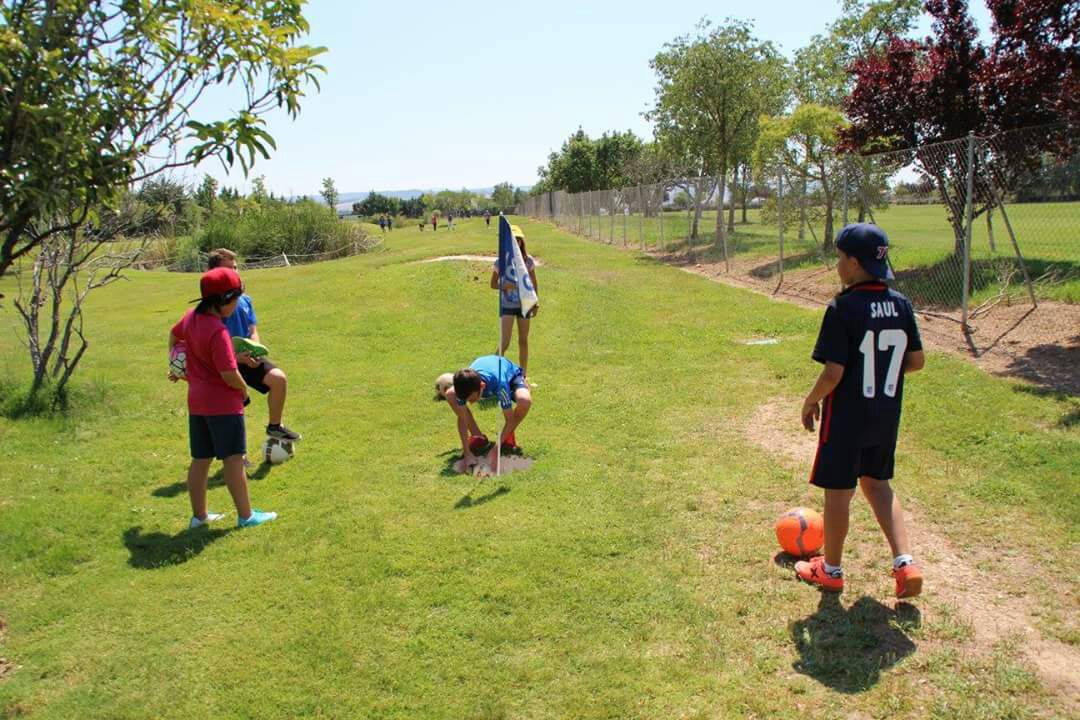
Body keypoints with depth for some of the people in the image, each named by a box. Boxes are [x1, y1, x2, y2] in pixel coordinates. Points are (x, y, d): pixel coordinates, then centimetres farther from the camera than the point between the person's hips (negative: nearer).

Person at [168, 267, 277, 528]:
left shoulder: (191, 317, 3)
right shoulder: (217, 331, -24)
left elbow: (173, 336, 24)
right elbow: (229, 373, -26)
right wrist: (244, 391, -6)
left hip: (197, 401, 9)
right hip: (223, 402, -9)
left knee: (200, 459, 14)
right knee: (233, 458, -1)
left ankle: (199, 515, 24)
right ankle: (246, 515, 6)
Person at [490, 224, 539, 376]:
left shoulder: (528, 261, -1)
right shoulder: (501, 262, -6)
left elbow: (534, 284, 8)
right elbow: (493, 284, 1)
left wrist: (535, 304, 5)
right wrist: (504, 286, -19)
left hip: (524, 304, 2)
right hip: (507, 305, -2)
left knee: (523, 341, 10)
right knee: (504, 342, -12)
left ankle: (523, 375, 21)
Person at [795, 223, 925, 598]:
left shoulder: (842, 308, -20)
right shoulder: (901, 304, -2)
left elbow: (833, 373, -21)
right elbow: (916, 361, 4)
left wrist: (811, 401, -4)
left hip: (846, 417, -6)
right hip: (887, 415, 6)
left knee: (838, 492, 9)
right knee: (876, 482, 23)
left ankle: (831, 570, 26)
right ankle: (905, 562, 15)